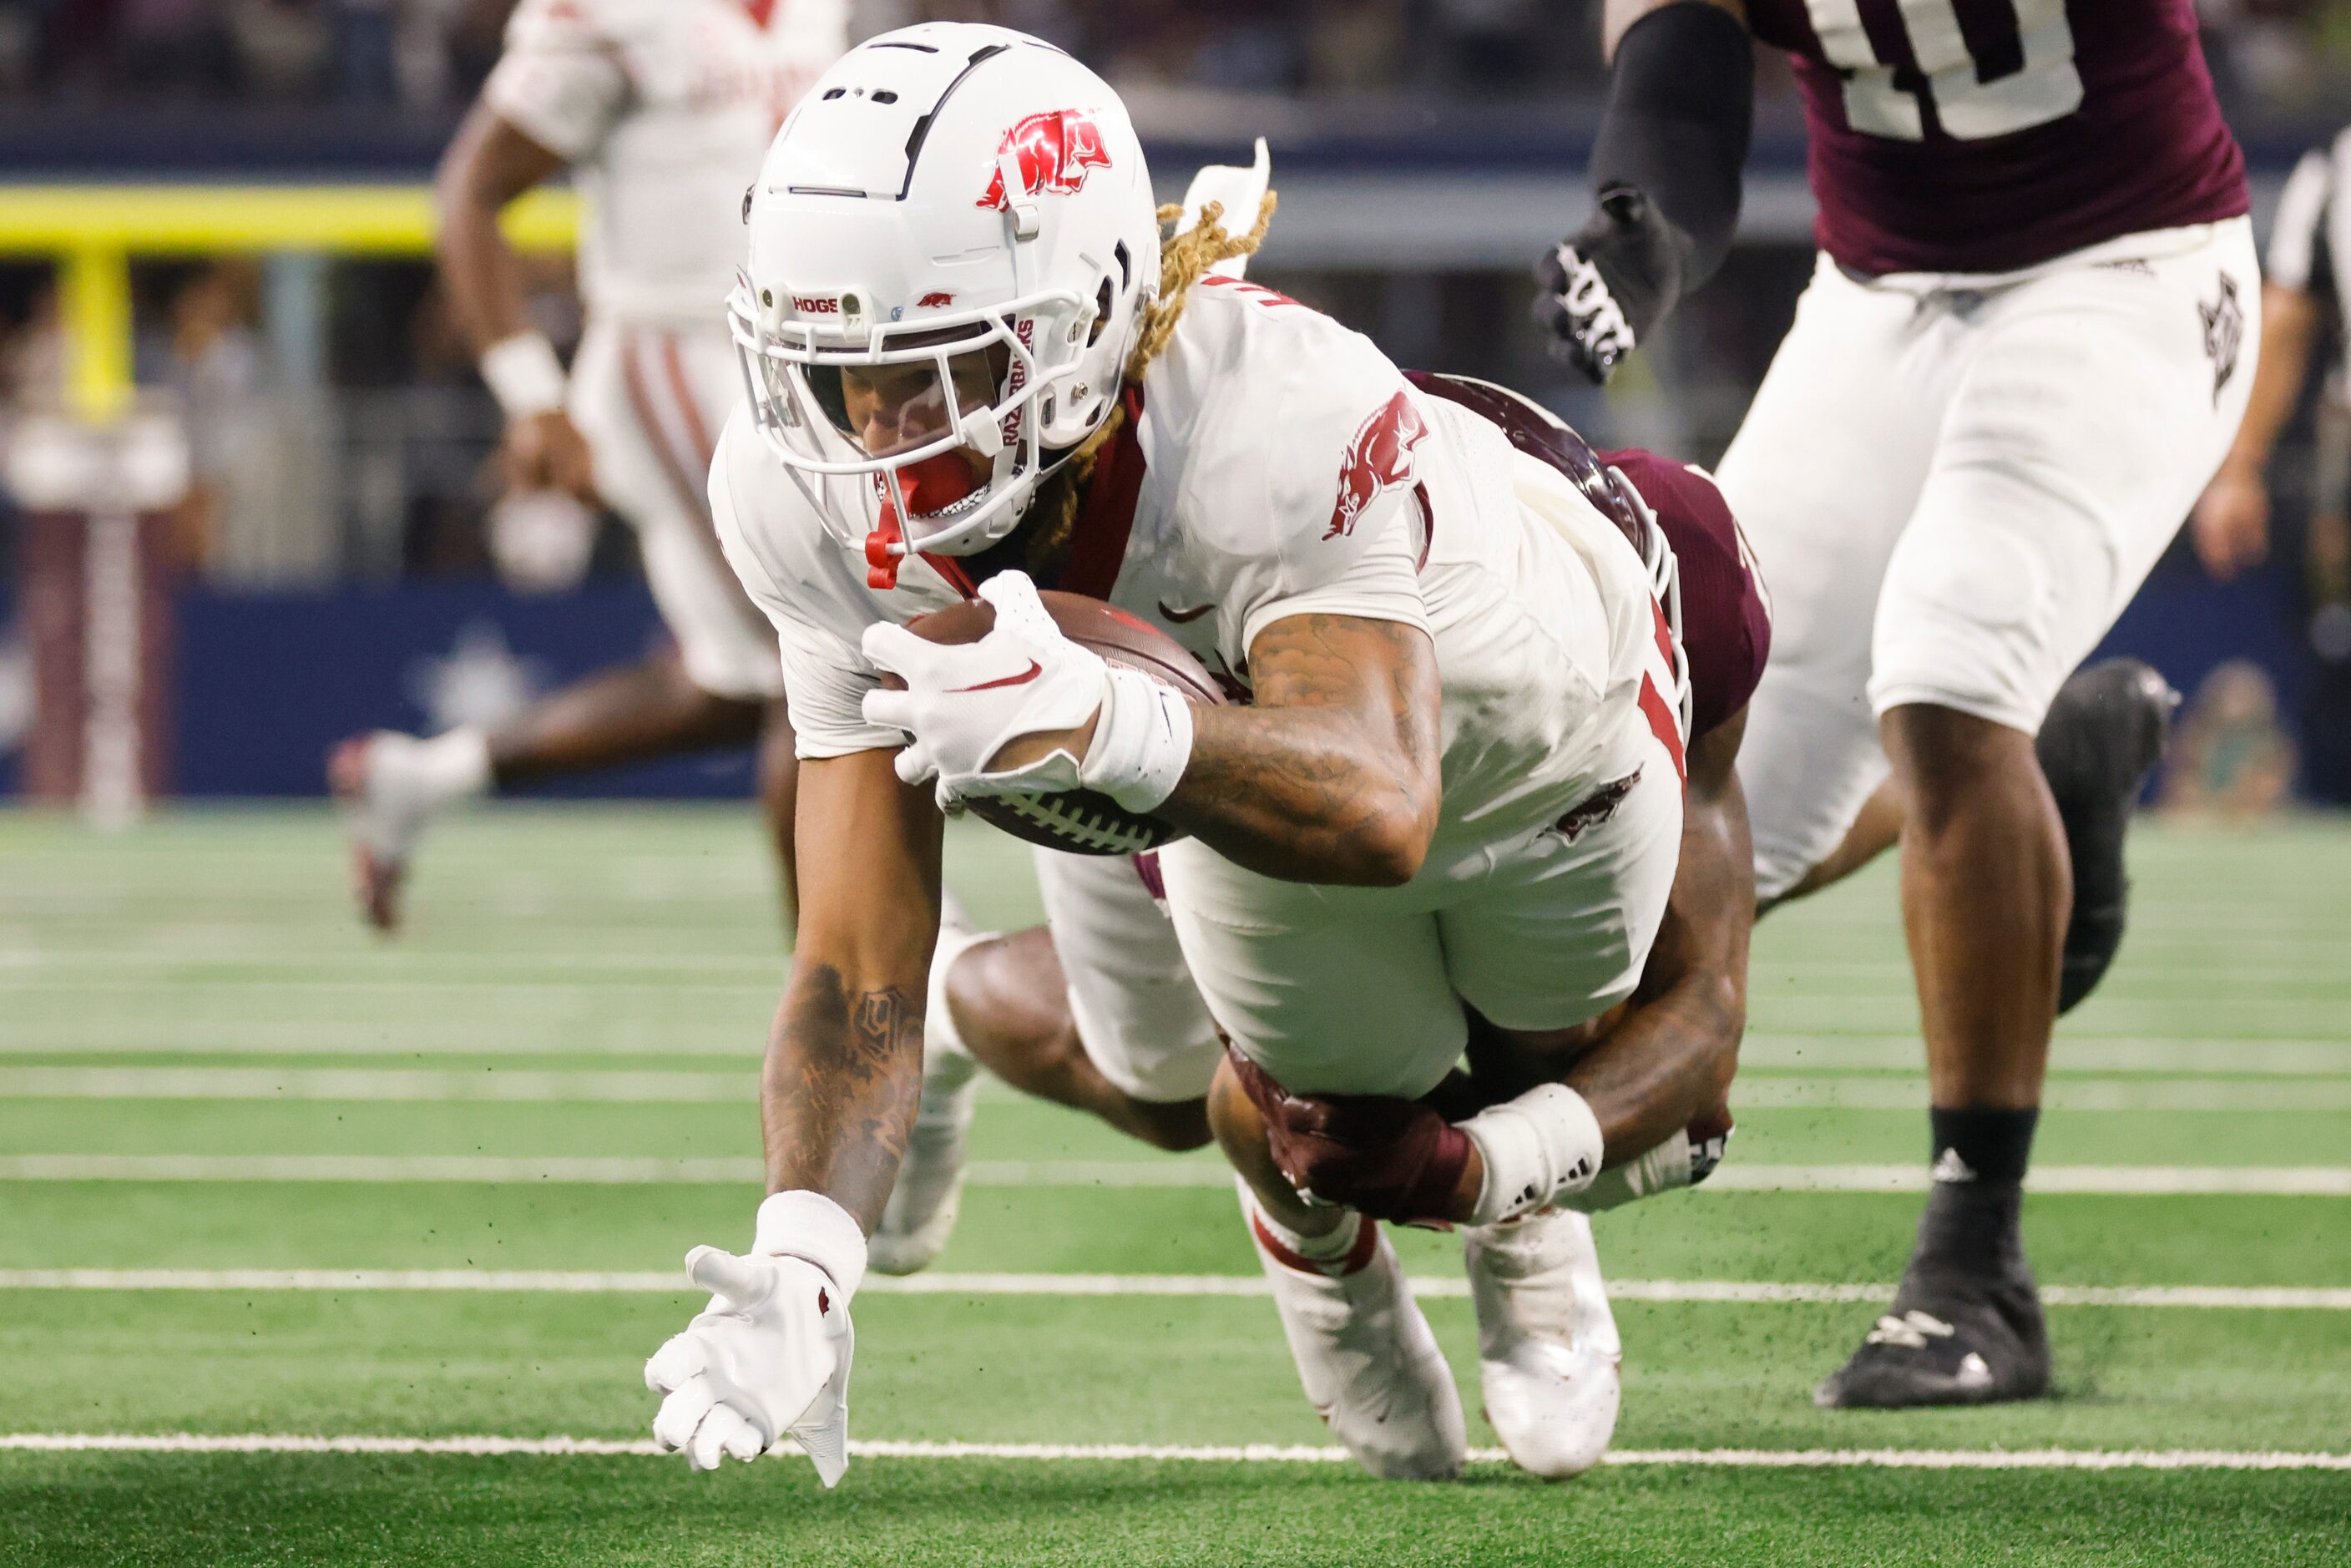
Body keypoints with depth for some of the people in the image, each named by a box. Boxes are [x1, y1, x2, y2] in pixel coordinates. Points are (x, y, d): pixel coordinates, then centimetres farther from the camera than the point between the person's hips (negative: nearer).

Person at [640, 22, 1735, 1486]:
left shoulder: (1281, 426, -54)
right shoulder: (823, 508, -38)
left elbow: (1378, 804, -69)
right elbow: (858, 975, -35)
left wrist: (1106, 722, -88)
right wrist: (802, 1272, -53)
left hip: (1546, 730, -2)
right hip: (1240, 740, 2)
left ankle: (1527, 1238, 59)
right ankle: (1332, 1286, 42)